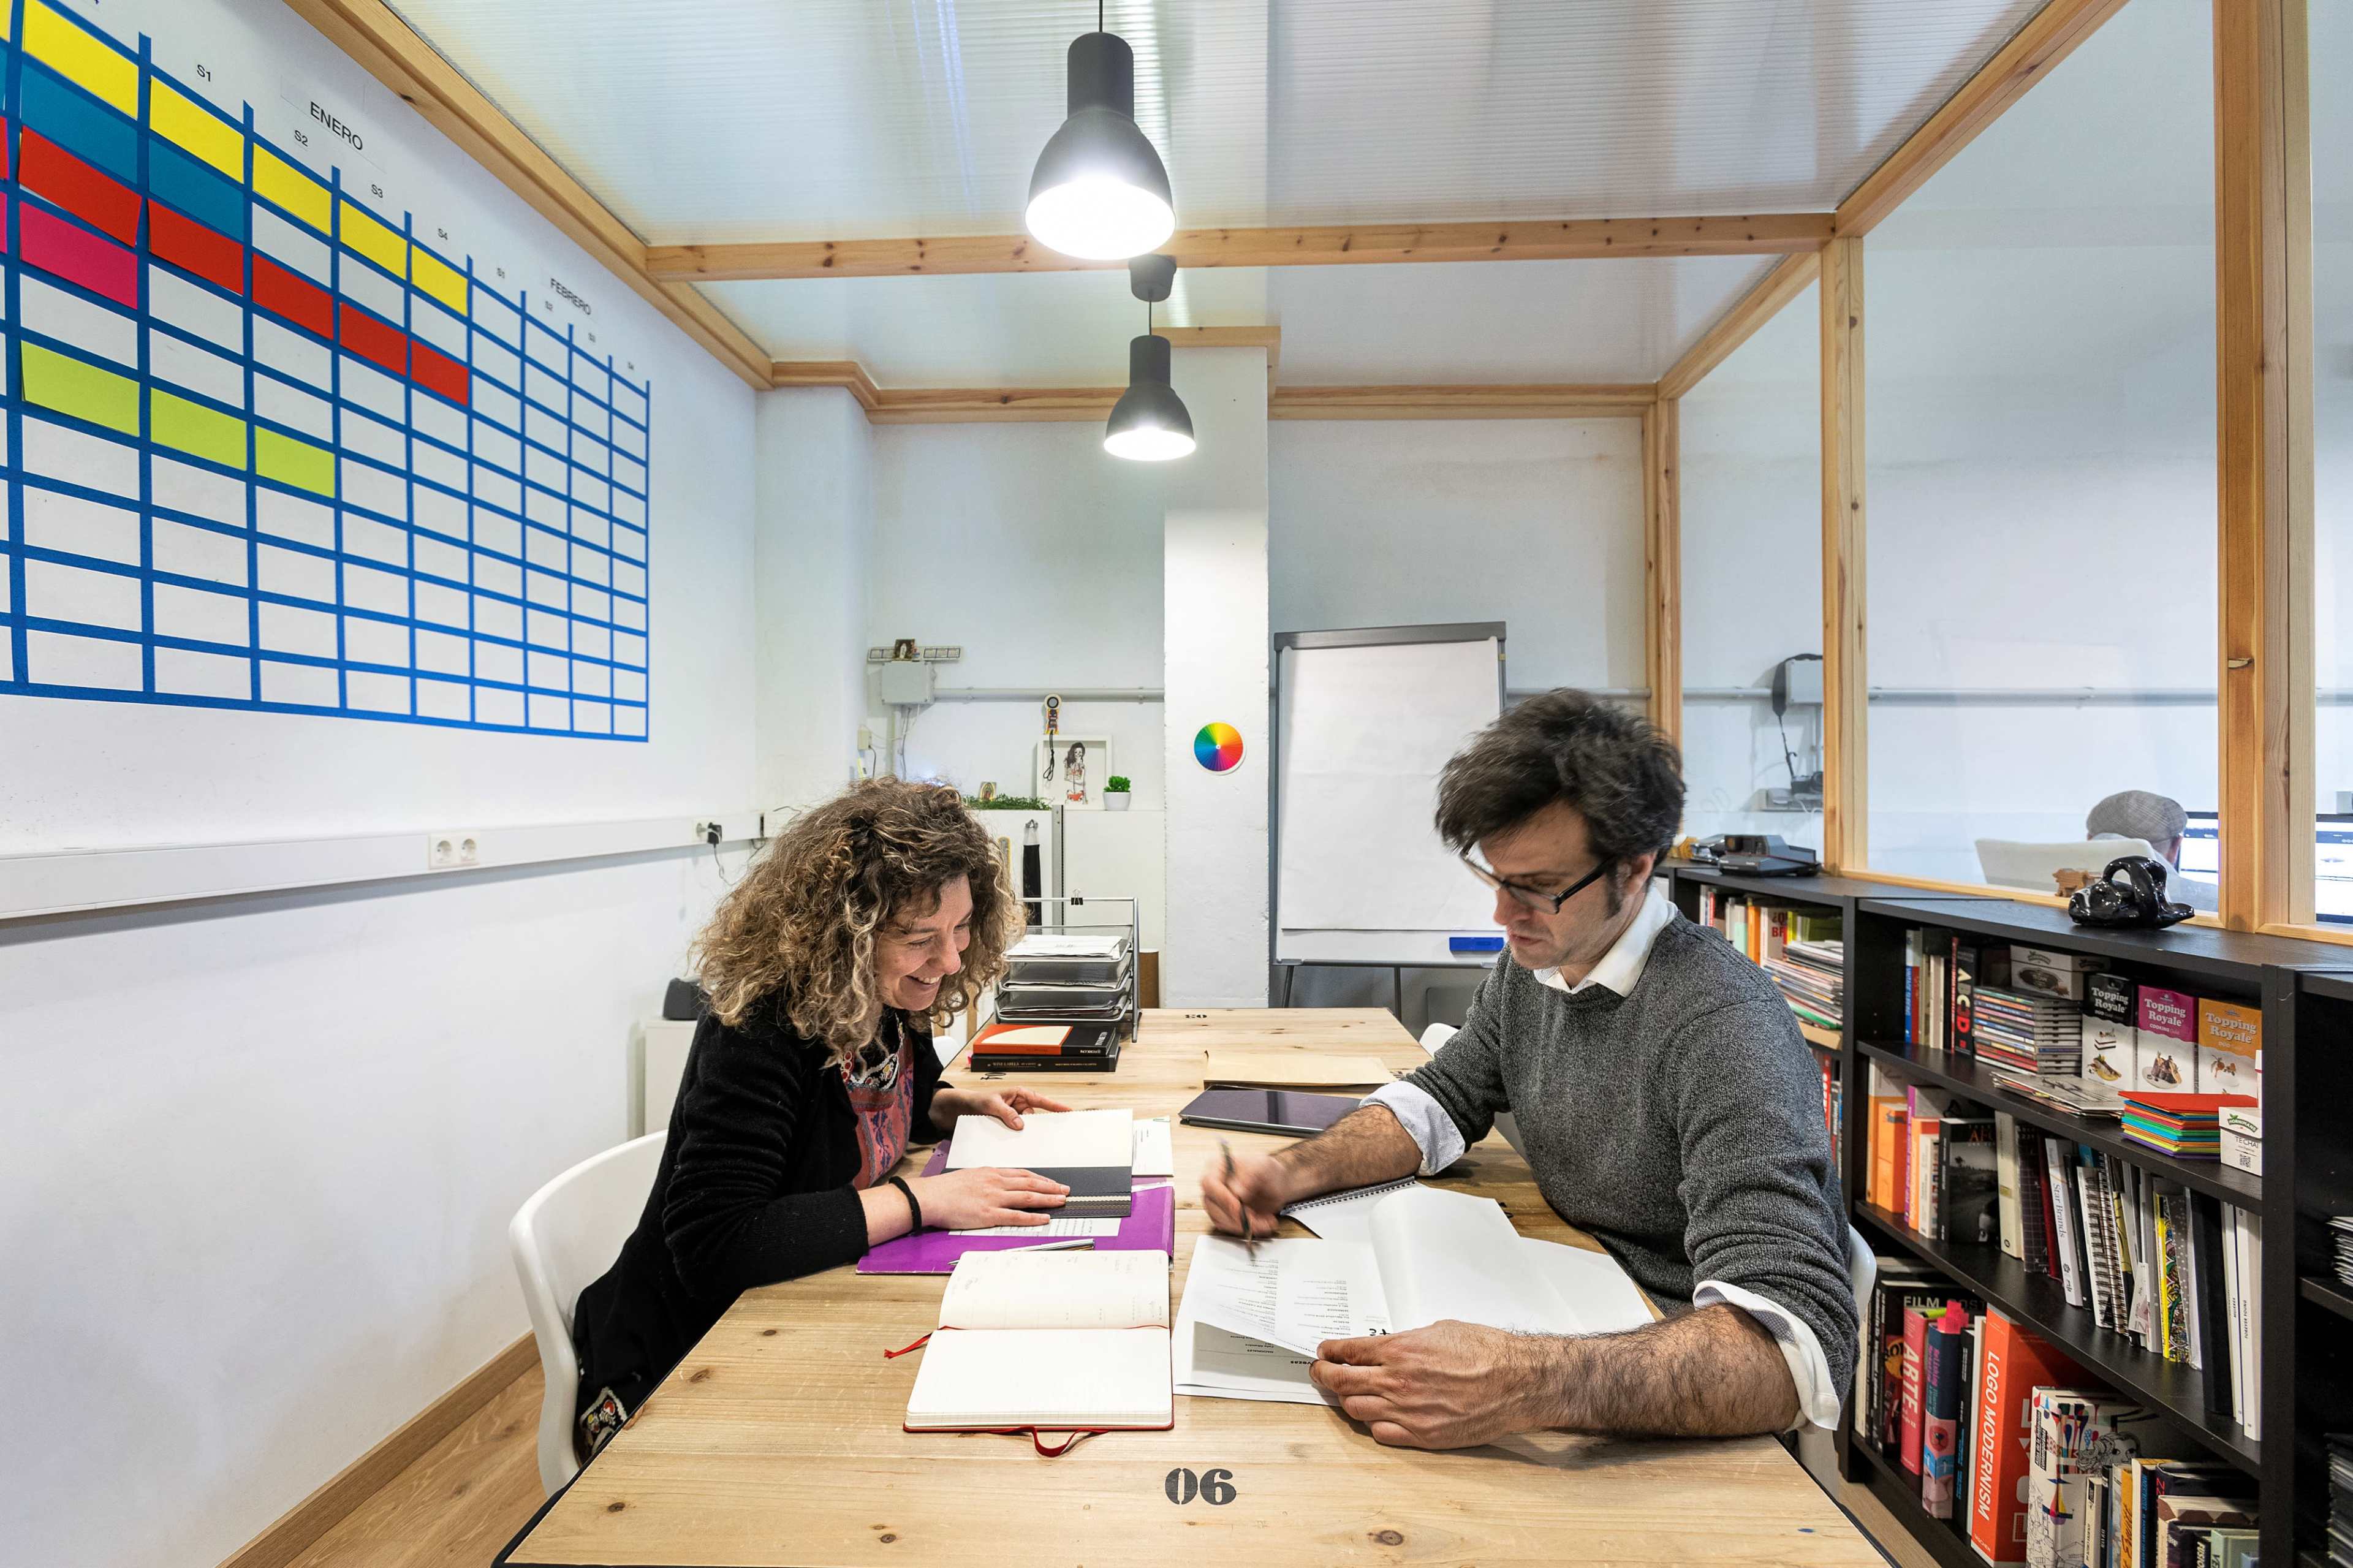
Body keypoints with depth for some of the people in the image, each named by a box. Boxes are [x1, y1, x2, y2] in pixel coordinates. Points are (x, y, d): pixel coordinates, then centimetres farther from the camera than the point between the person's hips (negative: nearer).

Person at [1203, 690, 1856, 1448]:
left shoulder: (1723, 1024, -27)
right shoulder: (1534, 960, -1)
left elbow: (1799, 1345, -34)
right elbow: (1440, 1100, 9)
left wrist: (1527, 1386, -49)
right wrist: (1292, 1172, -8)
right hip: (1582, 1319, 6)